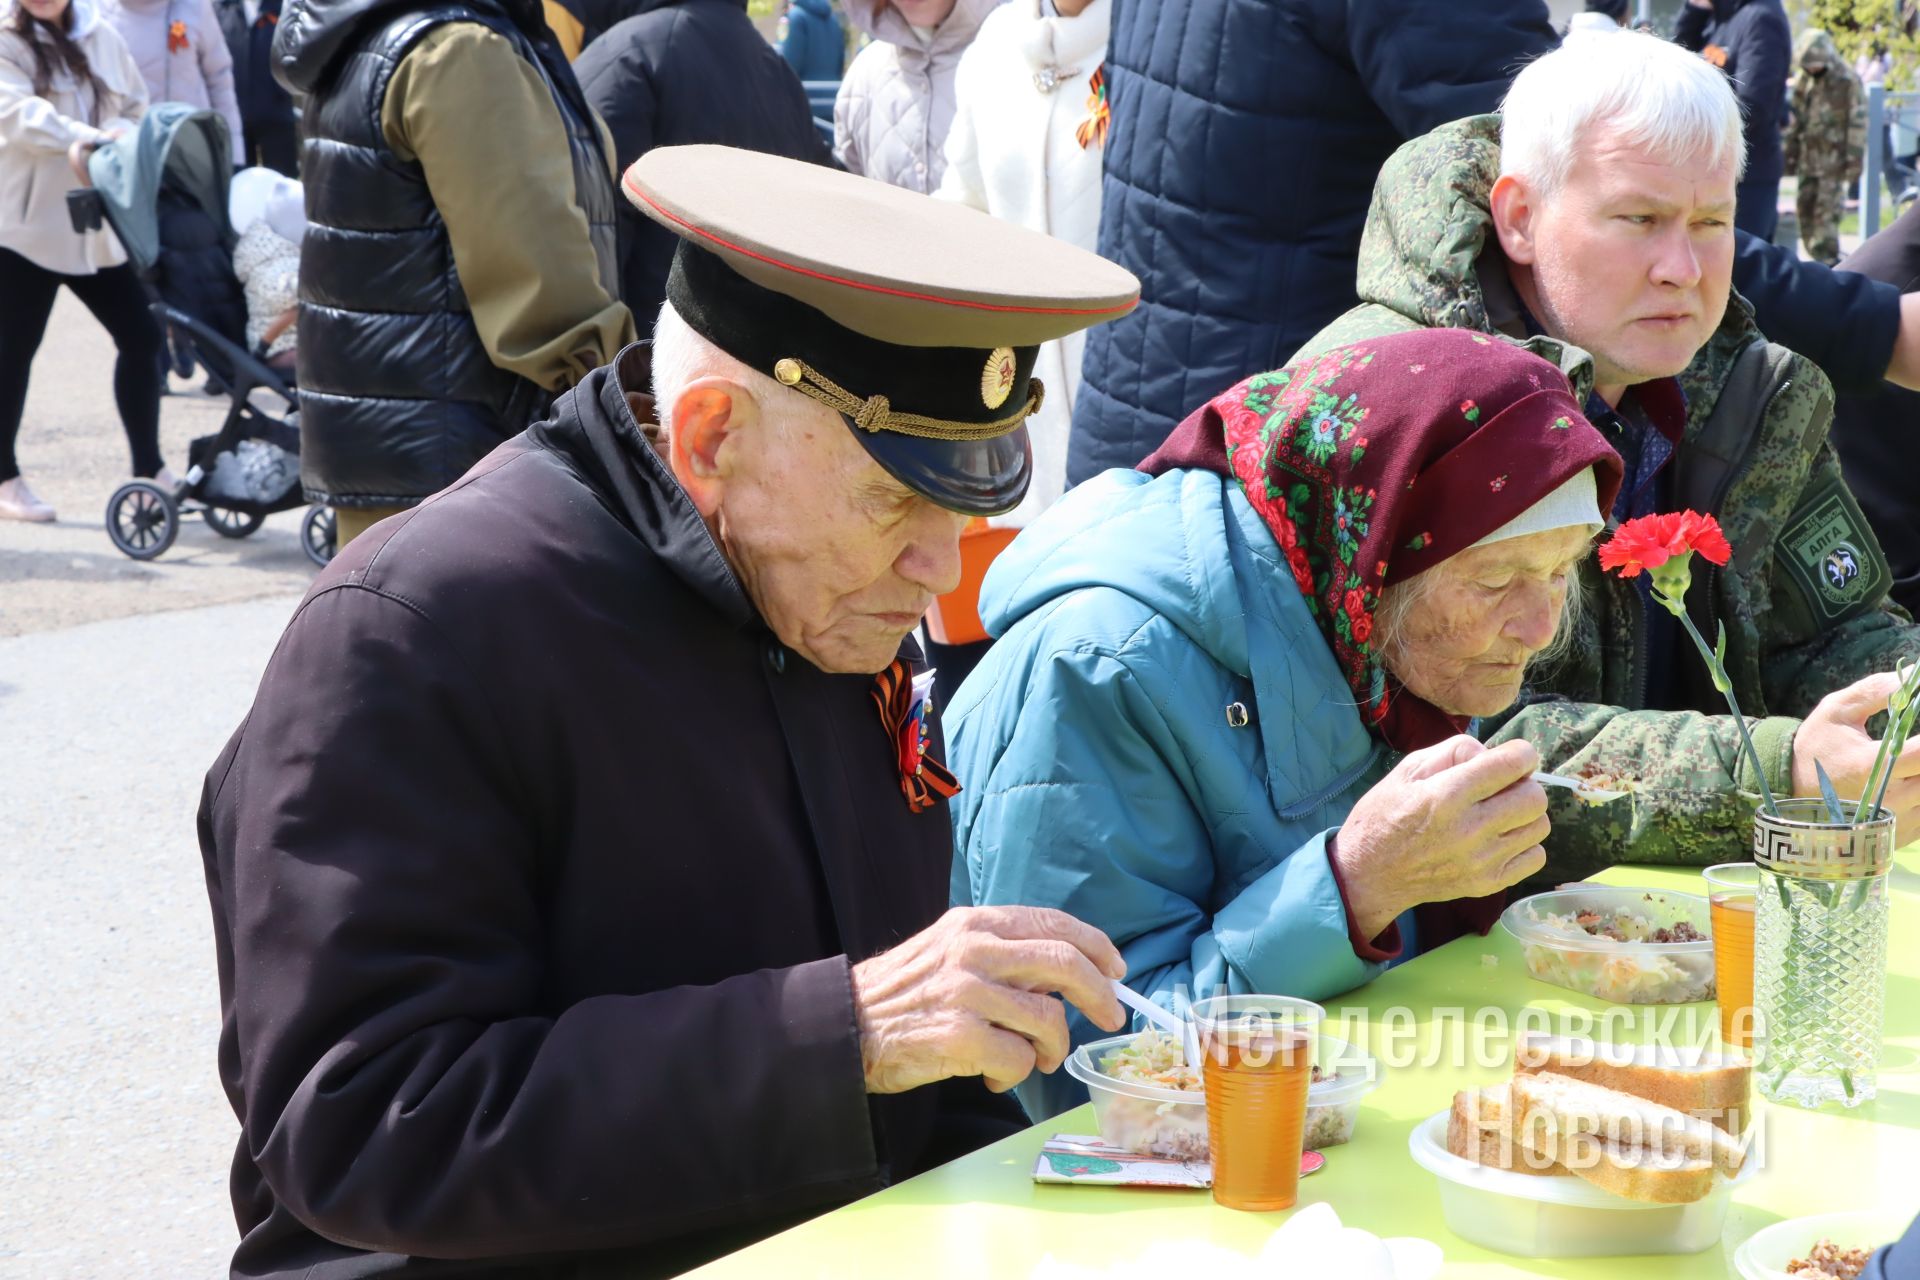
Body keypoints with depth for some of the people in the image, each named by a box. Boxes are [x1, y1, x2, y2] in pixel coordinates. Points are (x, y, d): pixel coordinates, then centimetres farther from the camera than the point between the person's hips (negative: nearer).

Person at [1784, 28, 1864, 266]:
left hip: (1833, 158, -7)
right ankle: (1818, 257, 15)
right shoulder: (1802, 79, 9)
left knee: (1827, 210, -11)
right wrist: (1789, 151, 15)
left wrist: (1854, 159, -13)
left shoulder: (1847, 81, -10)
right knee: (1804, 206, 7)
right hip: (1808, 157, 7)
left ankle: (1827, 261, -8)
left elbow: (1858, 123, -10)